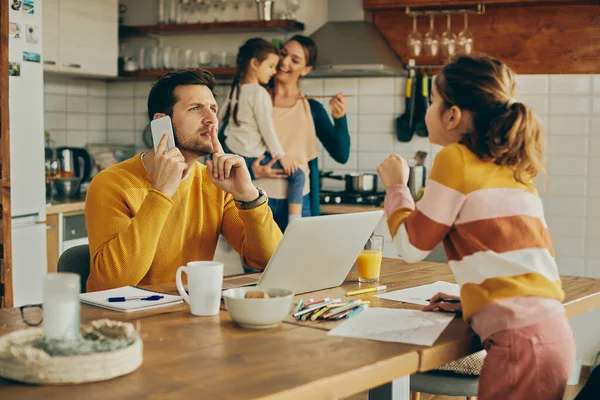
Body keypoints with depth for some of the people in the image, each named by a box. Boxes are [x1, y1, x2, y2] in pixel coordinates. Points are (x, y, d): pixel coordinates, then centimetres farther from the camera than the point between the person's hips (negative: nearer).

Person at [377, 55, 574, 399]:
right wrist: (471, 302, 21)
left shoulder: (456, 158, -3)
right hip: (554, 332, 8)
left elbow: (412, 246, 2)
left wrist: (397, 186, 16)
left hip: (519, 340, -8)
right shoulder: (514, 169, 18)